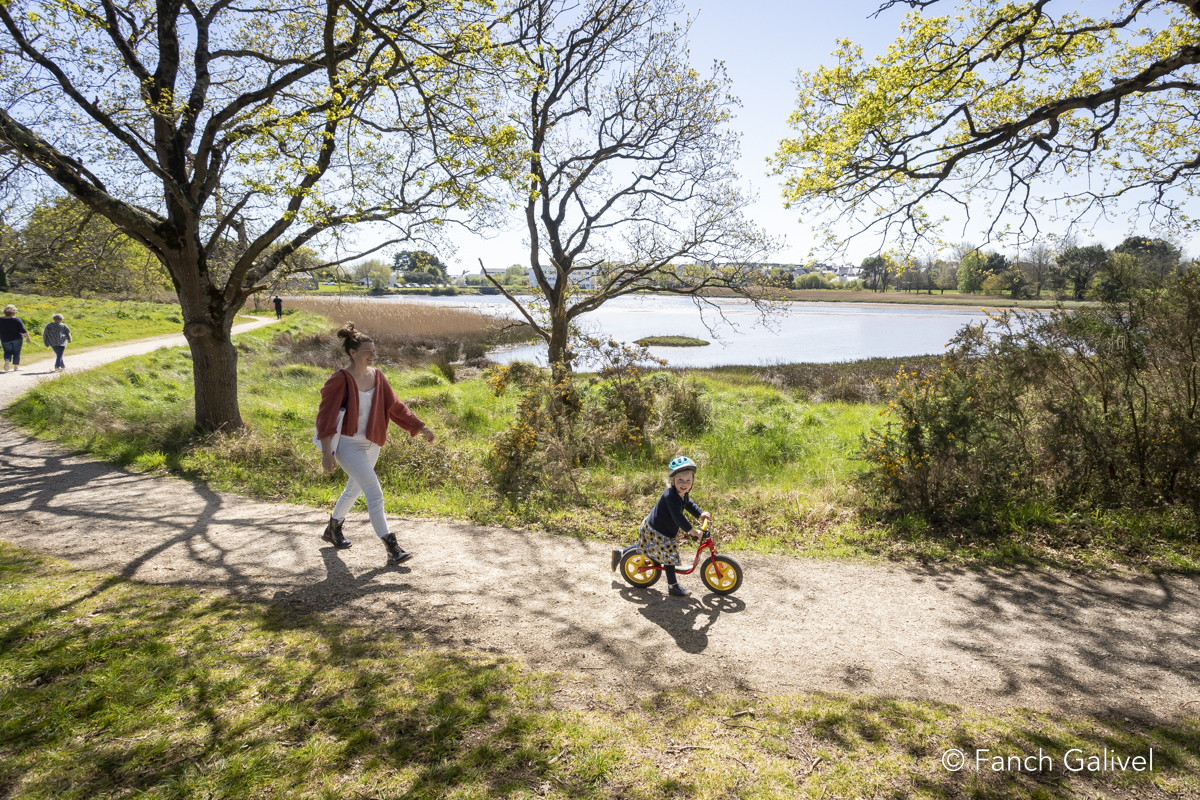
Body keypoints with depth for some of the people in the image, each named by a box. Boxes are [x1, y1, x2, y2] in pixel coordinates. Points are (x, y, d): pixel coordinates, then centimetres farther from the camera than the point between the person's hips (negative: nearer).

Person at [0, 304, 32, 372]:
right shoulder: (17, 320, -11)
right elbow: (23, 330, -13)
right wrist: (28, 337, -5)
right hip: (16, 339, -2)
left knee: (7, 352, 17)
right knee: (16, 352, 8)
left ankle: (6, 361, -10)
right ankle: (16, 367, 12)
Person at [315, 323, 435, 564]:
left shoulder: (377, 376, 3)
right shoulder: (340, 380, -15)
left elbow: (394, 406, 9)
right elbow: (325, 416, -14)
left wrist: (420, 427, 5)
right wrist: (326, 452, -19)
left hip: (371, 445, 7)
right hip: (348, 444, -7)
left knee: (354, 489, 23)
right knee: (375, 493, -15)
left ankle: (333, 530, 47)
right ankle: (391, 548, -12)